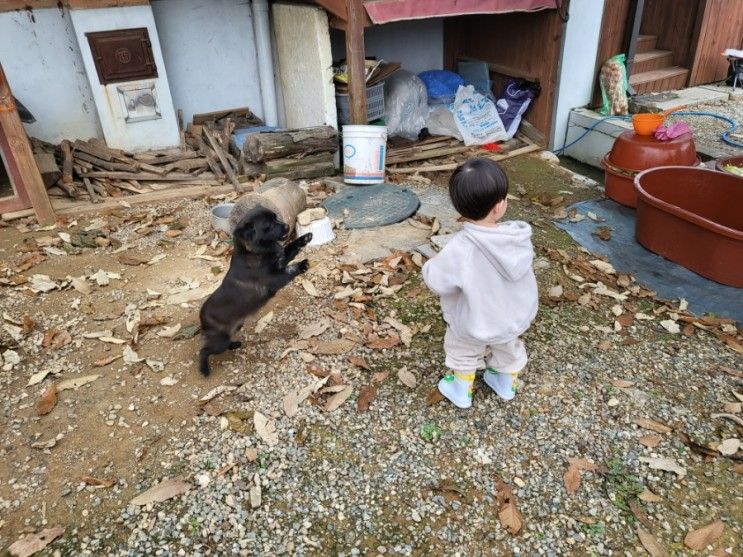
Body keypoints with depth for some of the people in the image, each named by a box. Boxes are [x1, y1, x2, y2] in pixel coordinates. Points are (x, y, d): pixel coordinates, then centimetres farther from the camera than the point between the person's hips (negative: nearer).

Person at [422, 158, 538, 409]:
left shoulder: (461, 248, -38)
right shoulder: (519, 236, -25)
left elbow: (437, 280, -25)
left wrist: (430, 266, -5)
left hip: (474, 324, -4)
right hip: (513, 318, 4)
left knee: (464, 353, 27)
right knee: (508, 349, 34)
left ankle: (461, 390, 49)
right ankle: (506, 383, 59)